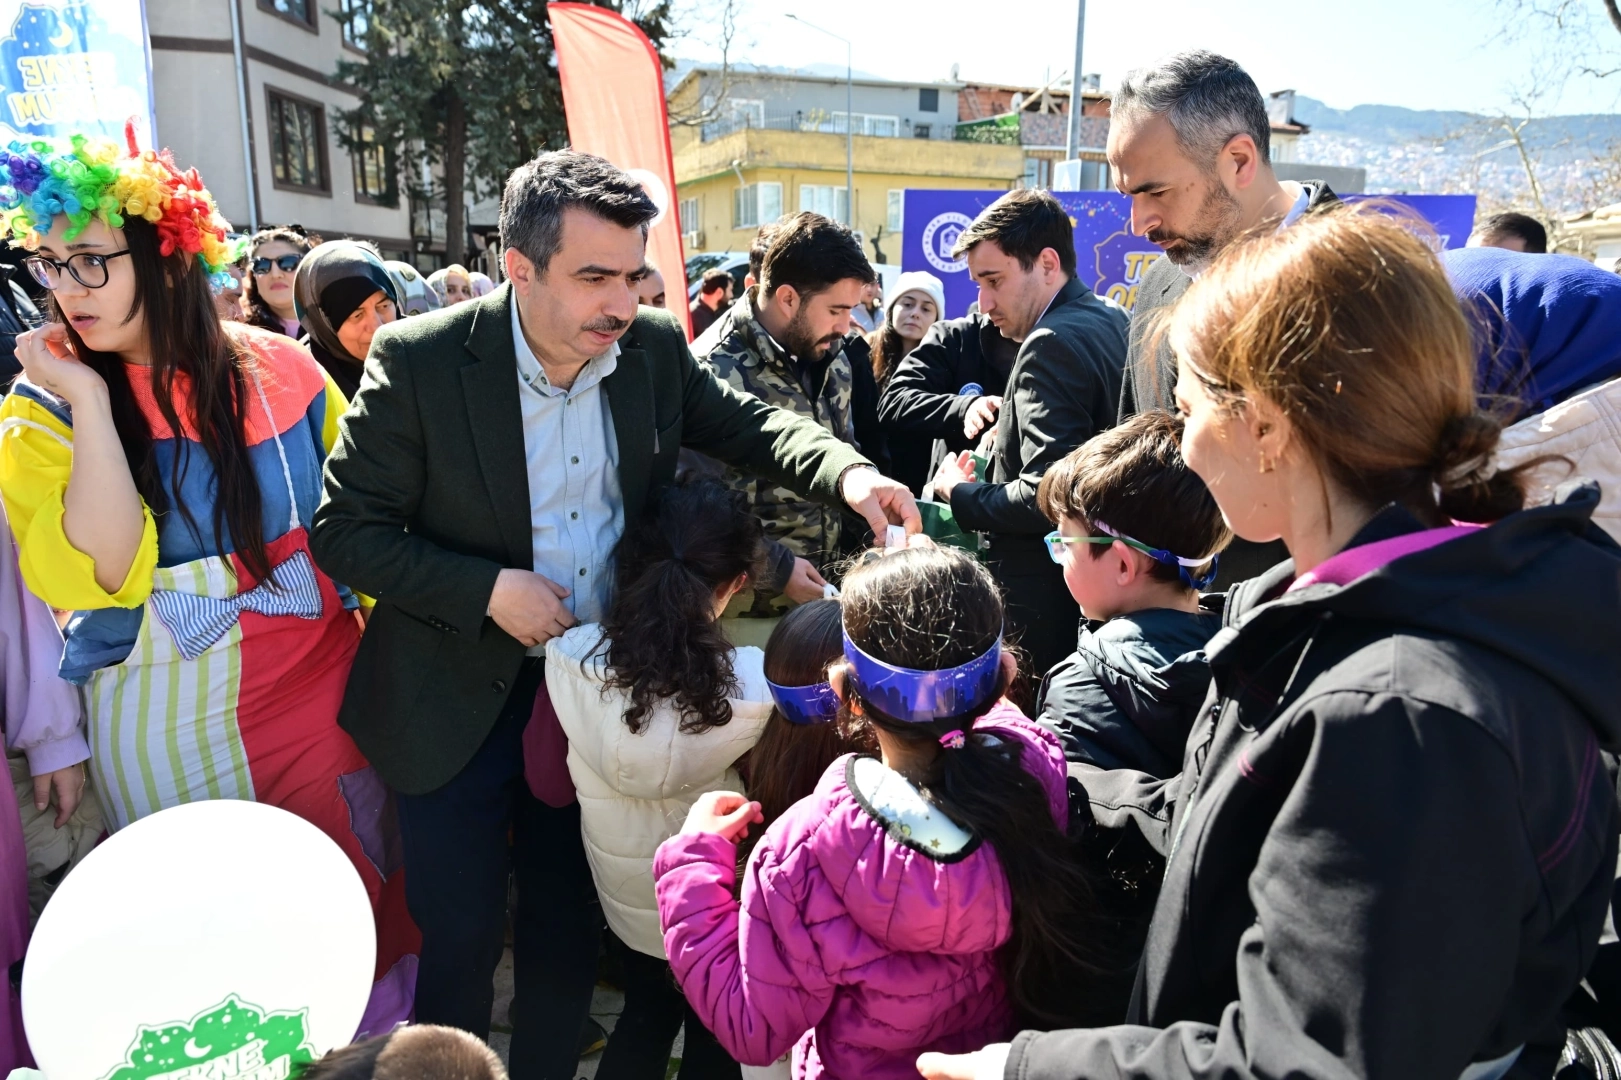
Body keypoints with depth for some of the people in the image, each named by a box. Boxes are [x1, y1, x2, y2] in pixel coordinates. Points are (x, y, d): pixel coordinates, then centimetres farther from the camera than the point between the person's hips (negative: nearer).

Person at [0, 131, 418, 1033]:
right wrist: (86, 398, -22)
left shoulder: (277, 367, -5)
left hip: (324, 687, 2)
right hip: (173, 720, -2)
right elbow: (102, 573, -22)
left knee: (361, 895, 18)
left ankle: (382, 1033, 43)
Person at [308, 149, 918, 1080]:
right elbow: (344, 531, -12)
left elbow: (744, 423, 4)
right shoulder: (420, 360, -17)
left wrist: (848, 472, -15)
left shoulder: (655, 348, -7)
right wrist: (487, 589, -23)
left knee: (571, 924, 19)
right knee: (463, 934, 10)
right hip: (462, 702, -3)